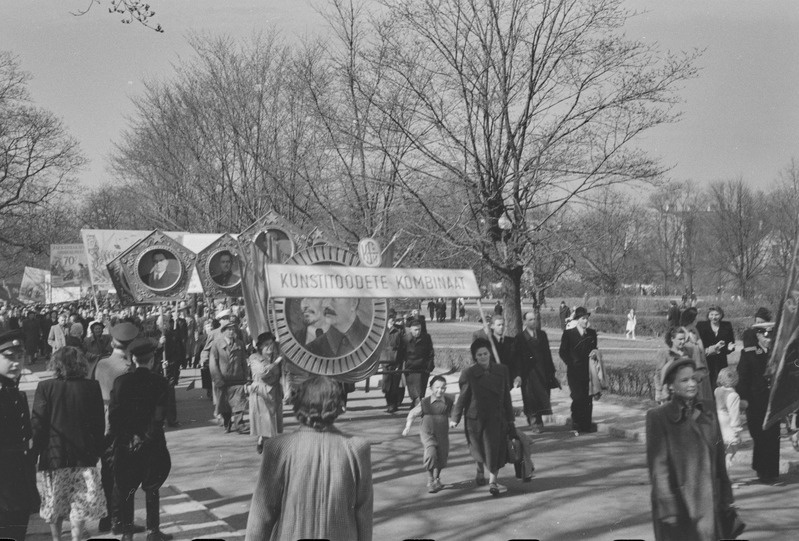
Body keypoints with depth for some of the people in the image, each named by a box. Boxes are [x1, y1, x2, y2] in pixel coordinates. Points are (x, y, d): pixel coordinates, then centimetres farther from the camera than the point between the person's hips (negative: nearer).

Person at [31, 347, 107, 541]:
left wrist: (35, 450, 2)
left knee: (54, 502, 17)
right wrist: (97, 450, 9)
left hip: (53, 453, 0)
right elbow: (100, 423, 0)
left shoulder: (45, 387, -9)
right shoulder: (92, 387, -5)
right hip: (84, 454, 0)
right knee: (81, 501, 8)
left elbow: (37, 423, -7)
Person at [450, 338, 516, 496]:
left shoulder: (502, 371, 1)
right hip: (476, 417, -1)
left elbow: (506, 396, 7)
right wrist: (455, 418, 0)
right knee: (479, 448, 11)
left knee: (494, 448, -8)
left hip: (496, 417, 1)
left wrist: (510, 418, 10)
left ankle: (493, 480, 2)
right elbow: (463, 397, -1)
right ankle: (480, 470, 41)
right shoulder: (469, 374, -6)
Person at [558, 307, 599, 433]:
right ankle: (576, 425, -1)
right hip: (574, 372, -3)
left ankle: (586, 425, 9)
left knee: (588, 398, 1)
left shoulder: (592, 333, 10)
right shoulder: (568, 333, 0)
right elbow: (562, 352, 2)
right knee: (578, 397, -10)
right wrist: (571, 363, -5)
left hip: (588, 371, 3)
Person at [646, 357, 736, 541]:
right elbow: (658, 466, -10)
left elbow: (719, 456, 10)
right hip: (678, 503, -4)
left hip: (709, 502, 4)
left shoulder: (709, 410, 5)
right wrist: (667, 507, -13)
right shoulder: (658, 417, -9)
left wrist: (725, 498, 10)